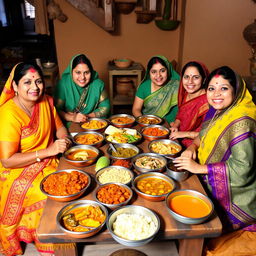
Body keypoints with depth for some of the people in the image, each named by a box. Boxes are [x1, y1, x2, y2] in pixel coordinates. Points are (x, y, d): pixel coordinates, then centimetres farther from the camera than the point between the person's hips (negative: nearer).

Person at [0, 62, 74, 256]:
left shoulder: (45, 101, -2)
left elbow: (59, 126, 13)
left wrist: (64, 140, -10)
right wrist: (47, 151, -28)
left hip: (48, 162, 7)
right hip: (19, 173, -6)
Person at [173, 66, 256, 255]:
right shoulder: (216, 112, -1)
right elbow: (205, 135, 15)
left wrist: (199, 168, -25)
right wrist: (192, 147, -7)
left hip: (234, 201, -7)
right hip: (214, 188, 7)